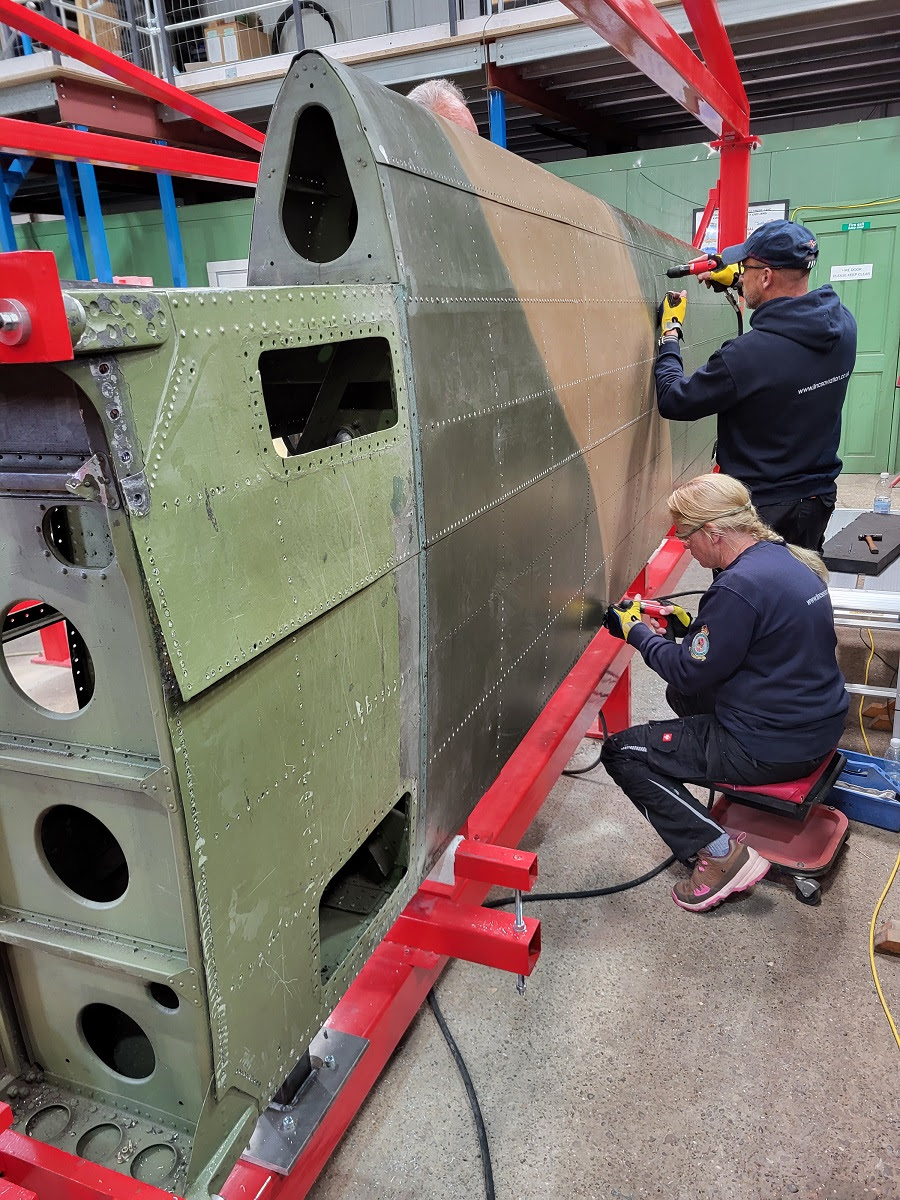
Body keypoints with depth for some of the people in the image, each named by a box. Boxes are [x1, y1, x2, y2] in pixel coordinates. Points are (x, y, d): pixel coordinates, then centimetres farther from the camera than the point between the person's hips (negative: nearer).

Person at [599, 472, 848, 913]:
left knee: (621, 753, -3)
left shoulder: (740, 586, -26)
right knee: (683, 695, 29)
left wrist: (636, 633, -4)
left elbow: (692, 673, -16)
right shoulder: (787, 558, 4)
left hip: (774, 748, -10)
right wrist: (692, 626, 11)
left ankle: (720, 854, -7)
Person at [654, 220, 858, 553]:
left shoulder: (747, 355, -29)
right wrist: (738, 280, 16)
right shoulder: (843, 323, -6)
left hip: (763, 509, -7)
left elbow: (673, 401, -16)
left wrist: (669, 337, -1)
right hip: (819, 498, 7)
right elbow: (795, 301, 19)